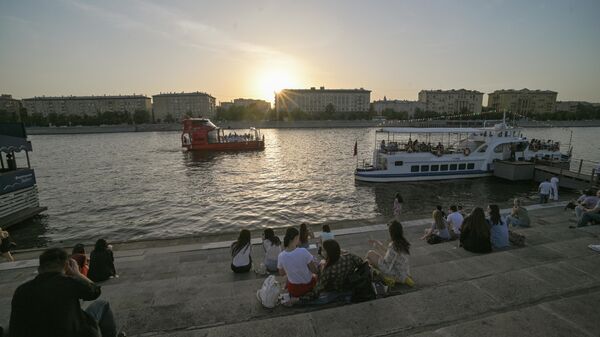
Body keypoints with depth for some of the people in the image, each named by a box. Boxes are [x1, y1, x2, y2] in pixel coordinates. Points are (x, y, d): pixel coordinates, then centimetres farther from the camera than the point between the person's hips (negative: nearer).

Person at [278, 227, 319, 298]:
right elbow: (315, 271, -18)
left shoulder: (281, 256, -18)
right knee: (314, 275, 33)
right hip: (308, 286, -2)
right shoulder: (303, 252, -28)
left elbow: (282, 274, 0)